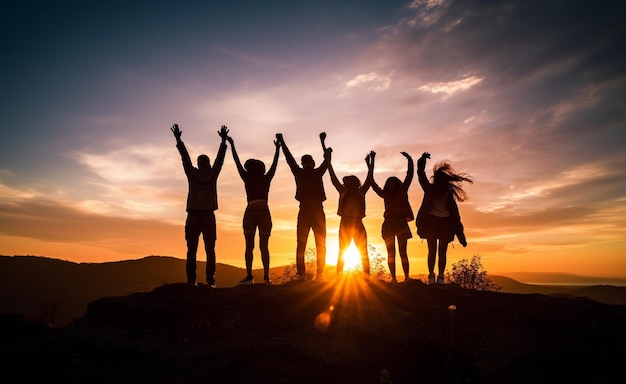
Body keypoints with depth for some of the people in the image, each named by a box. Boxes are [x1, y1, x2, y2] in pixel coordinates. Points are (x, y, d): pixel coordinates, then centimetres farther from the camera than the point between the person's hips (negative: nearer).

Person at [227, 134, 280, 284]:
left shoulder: (247, 179, 4)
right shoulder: (266, 179, 7)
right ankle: (266, 276, -2)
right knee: (264, 247, 3)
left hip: (250, 213, -1)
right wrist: (278, 148, 30)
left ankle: (249, 276, -4)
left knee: (249, 246, 2)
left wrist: (232, 145, 22)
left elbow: (238, 162, 12)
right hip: (264, 213, 2)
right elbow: (274, 163, 18)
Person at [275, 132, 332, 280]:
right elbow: (327, 161, 19)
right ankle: (320, 274, -4)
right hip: (318, 212, -1)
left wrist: (281, 141, 28)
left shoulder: (299, 173, 3)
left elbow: (289, 158, 14)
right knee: (321, 245, 4)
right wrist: (322, 141, 32)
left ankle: (301, 274, -7)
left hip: (304, 212, 1)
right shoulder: (317, 173, 2)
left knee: (301, 245, 2)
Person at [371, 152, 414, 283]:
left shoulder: (402, 191, 12)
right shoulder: (385, 194, 12)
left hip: (401, 223, -1)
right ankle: (393, 278, -4)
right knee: (391, 252, -2)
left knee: (402, 251, -3)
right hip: (389, 224, 1)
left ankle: (406, 277, -7)